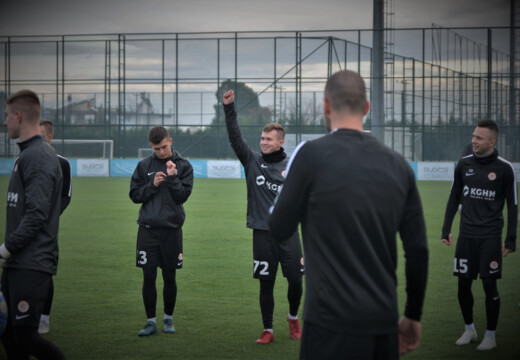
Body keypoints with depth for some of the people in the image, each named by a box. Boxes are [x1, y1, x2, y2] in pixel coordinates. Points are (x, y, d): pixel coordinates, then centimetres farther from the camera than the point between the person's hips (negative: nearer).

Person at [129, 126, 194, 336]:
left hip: (171, 229, -1)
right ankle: (151, 321, 10)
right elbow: (134, 195, 5)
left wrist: (172, 177, -17)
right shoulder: (144, 166, 7)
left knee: (169, 277, 6)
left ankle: (168, 318, 21)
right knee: (148, 277, 1)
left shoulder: (183, 166, 2)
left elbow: (183, 196, -5)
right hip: (147, 228, 1)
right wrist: (152, 185, -9)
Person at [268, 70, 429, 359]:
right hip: (384, 323, 5)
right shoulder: (398, 164, 6)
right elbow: (418, 250, 7)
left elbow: (279, 230, 1)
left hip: (334, 322, -4)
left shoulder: (312, 154, -7)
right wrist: (413, 316, 17)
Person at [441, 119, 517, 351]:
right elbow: (454, 198, 13)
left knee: (489, 285, -1)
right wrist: (446, 230, 9)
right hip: (466, 236, 3)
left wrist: (510, 240, -4)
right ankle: (469, 329, 23)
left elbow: (513, 205, -1)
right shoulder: (464, 164, 4)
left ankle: (490, 335, 12)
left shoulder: (504, 169, -5)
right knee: (463, 284, 6)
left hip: (490, 238, -3)